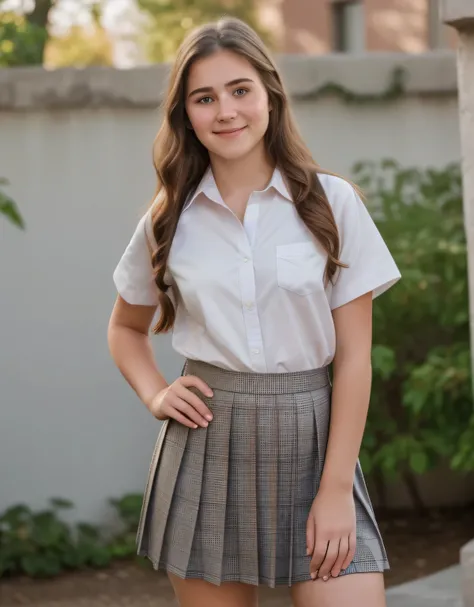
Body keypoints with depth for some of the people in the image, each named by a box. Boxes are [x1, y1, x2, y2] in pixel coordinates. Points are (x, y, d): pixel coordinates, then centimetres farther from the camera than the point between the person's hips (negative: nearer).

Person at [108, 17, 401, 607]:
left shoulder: (332, 203, -1)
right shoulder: (169, 220, 5)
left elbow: (354, 355, -3)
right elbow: (125, 327, 23)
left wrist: (336, 488, -9)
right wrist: (154, 394, 3)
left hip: (312, 443, -2)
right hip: (208, 447, 2)